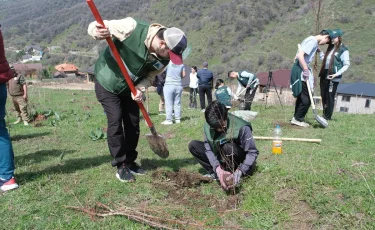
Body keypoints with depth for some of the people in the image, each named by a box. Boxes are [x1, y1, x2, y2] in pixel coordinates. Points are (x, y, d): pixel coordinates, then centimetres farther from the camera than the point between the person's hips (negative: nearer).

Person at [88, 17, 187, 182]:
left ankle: (130, 162, 23)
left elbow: (150, 76, -3)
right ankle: (121, 166, 3)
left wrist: (139, 88, -24)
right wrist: (98, 32, -49)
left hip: (130, 88, 5)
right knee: (115, 122, -10)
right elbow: (94, 27, -24)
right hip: (107, 83, -5)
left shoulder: (163, 59, -17)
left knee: (133, 125, 5)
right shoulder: (132, 28, -32)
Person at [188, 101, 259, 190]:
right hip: (220, 159, 5)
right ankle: (215, 173, -12)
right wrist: (217, 168, -35)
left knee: (228, 147, -37)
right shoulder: (208, 126, -16)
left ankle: (232, 175, -14)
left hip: (240, 162, -4)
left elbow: (253, 152, -25)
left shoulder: (241, 127, -29)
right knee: (193, 145, -13)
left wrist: (240, 170, -38)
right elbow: (208, 148, -19)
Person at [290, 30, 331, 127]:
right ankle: (298, 118, 4)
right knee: (307, 98, -5)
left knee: (302, 97, 16)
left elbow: (299, 54, 19)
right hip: (301, 71, -10)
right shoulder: (313, 41, -13)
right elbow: (300, 55, -25)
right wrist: (306, 70, -22)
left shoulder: (312, 40, 17)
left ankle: (296, 118, 23)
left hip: (301, 70, 10)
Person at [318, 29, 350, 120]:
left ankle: (328, 117, 8)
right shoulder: (330, 47, 14)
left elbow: (346, 65, -10)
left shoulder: (343, 50, -8)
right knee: (323, 96, 11)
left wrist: (337, 74, -19)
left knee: (330, 97, -1)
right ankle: (324, 114, 23)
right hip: (324, 74, 7)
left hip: (333, 77, -7)